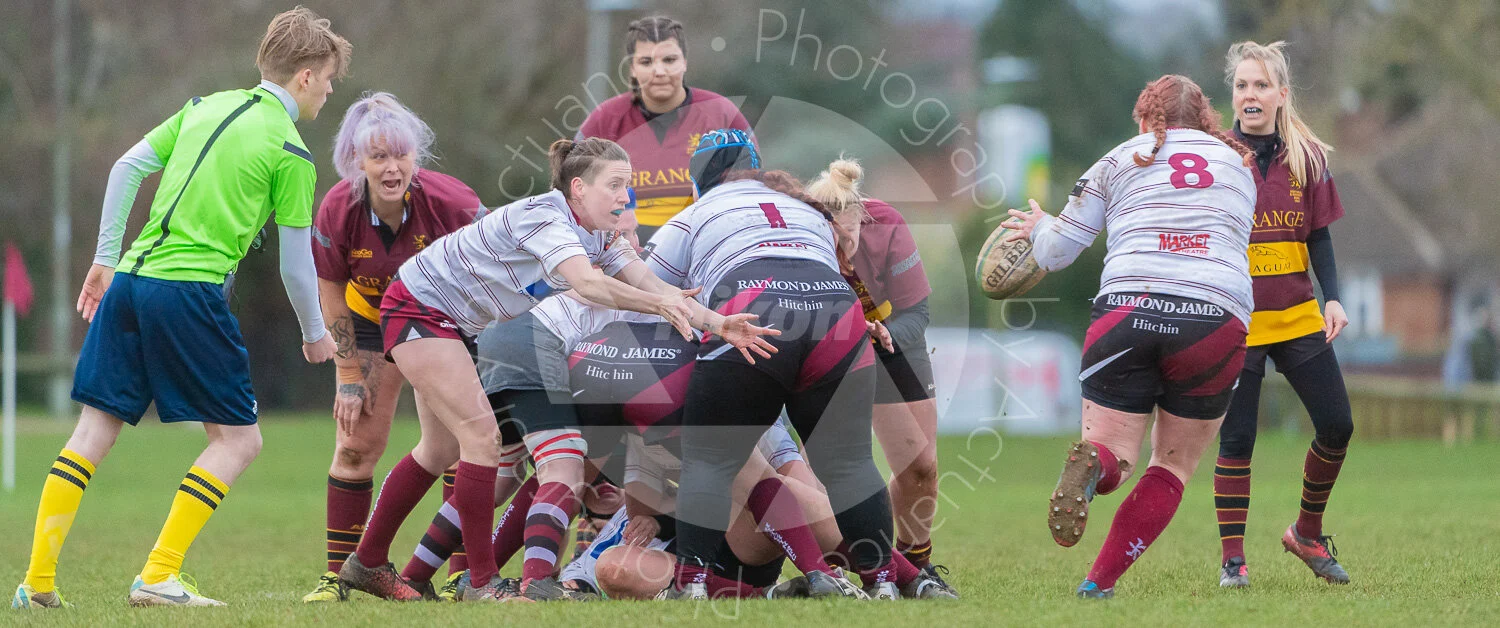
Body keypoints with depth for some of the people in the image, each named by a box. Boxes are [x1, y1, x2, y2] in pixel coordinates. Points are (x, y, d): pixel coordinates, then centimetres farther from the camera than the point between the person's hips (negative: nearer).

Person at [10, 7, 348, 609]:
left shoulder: (205, 107, 16)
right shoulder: (290, 152, -2)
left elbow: (126, 168, 14)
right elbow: (296, 265, 0)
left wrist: (105, 259, 21)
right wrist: (314, 335, 17)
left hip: (128, 280, 7)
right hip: (190, 289, -7)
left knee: (96, 426, 10)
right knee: (238, 439, 4)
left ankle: (37, 580, 5)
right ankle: (158, 576, -6)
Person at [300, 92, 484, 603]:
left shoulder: (450, 202, -30)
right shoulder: (337, 212, -24)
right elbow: (331, 293, -9)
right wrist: (350, 376, -8)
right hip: (373, 321, 1)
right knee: (356, 444, -3)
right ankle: (337, 574, 4)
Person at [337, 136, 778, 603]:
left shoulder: (597, 237, -2)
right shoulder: (544, 218, -30)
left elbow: (652, 285, -8)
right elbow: (587, 284, -46)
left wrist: (717, 323, -21)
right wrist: (661, 305, -54)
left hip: (455, 322, 10)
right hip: (417, 307, -10)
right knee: (483, 437, -15)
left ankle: (367, 563, 27)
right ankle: (480, 583, -11)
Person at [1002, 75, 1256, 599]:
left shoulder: (1119, 162, 16)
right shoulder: (1238, 166, 22)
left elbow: (1056, 250, 16)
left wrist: (1038, 228, 39)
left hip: (1128, 308, -1)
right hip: (1218, 316, 1)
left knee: (1112, 454, 6)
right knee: (1173, 466, 13)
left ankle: (1092, 465, -33)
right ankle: (1100, 581, -1)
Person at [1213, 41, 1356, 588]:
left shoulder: (1306, 157, 4)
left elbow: (1319, 238, 9)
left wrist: (1332, 297, -4)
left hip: (1298, 317, 3)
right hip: (1237, 320, -3)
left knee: (1337, 425, 0)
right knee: (1236, 438, -6)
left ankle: (1307, 534, 20)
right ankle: (1232, 557, 3)